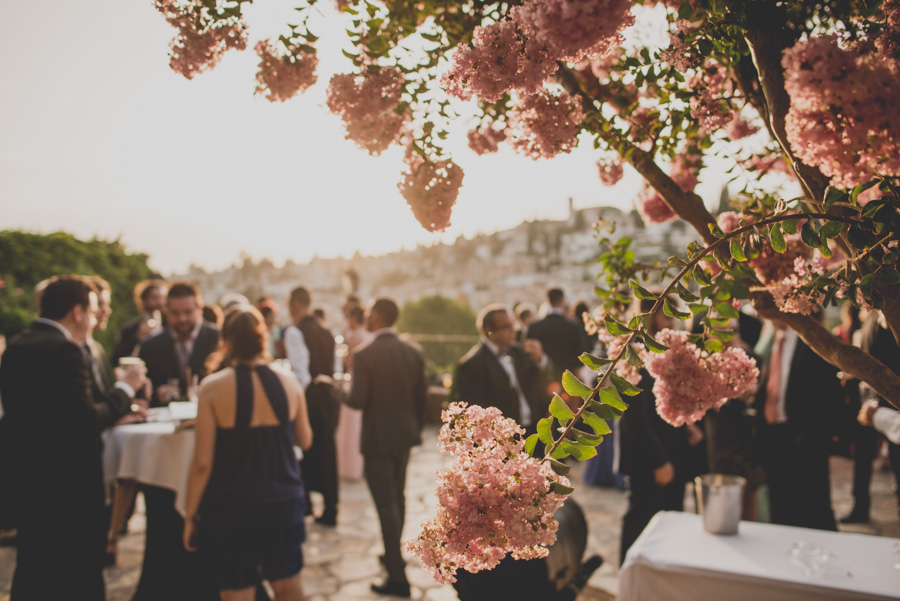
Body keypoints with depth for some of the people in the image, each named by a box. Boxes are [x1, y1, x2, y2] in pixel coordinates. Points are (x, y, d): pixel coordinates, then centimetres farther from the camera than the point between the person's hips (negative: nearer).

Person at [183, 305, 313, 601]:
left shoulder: (213, 387, -12)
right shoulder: (289, 382, -3)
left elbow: (202, 462, -12)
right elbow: (305, 440, 9)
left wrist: (191, 515, 0)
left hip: (231, 507, -2)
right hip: (283, 502, 3)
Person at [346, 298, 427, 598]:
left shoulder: (364, 355, -18)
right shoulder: (414, 354, 0)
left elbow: (357, 401, -19)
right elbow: (421, 399, 5)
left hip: (377, 438, -6)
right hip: (405, 435, 6)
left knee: (386, 504, 0)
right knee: (397, 497, 22)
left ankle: (397, 576, 5)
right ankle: (394, 554, 40)